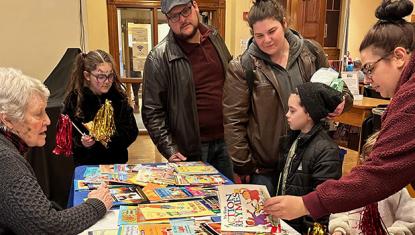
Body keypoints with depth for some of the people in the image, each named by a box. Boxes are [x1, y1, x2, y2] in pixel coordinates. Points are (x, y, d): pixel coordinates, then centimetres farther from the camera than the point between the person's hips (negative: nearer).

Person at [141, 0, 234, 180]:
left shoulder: (215, 39, 4)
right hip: (191, 150, -4)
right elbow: (152, 112, -10)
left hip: (226, 141, 5)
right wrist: (170, 151, -16)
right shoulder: (159, 58, -12)